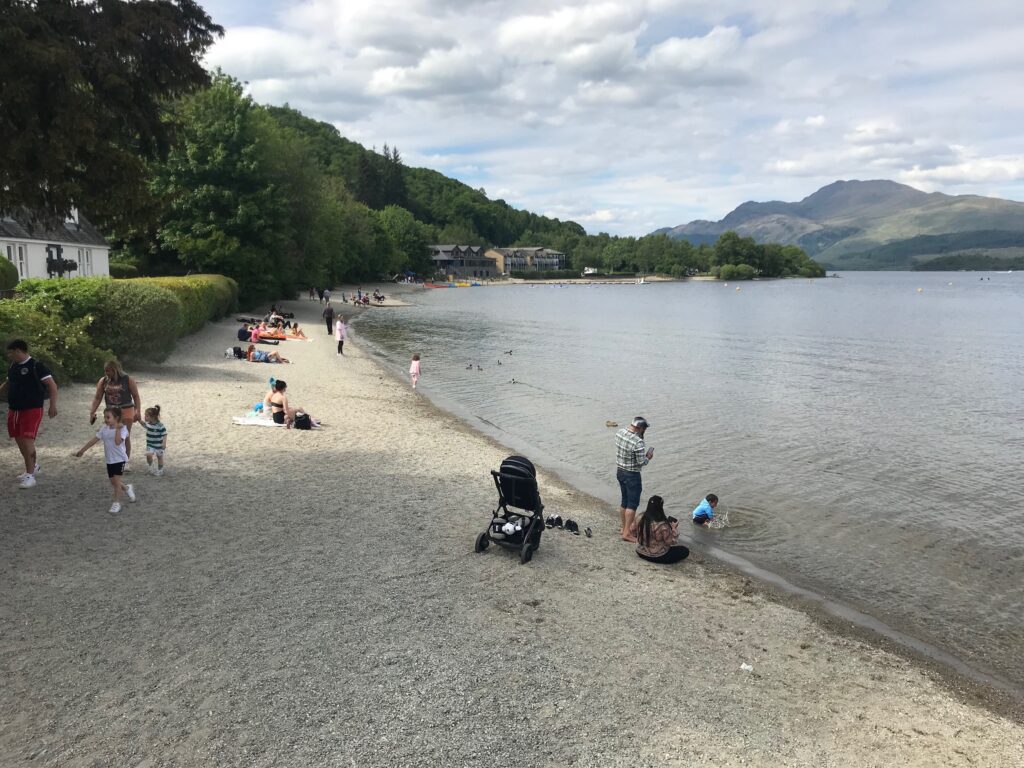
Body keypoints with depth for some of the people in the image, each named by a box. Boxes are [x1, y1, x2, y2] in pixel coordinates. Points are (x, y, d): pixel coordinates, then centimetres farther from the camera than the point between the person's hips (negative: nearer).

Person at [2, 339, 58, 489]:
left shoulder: (36, 366, -13)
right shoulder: (13, 366, 10)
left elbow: (52, 385, -16)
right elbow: (8, 383, 27)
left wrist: (53, 405, -23)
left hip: (32, 410, -8)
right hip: (14, 409, 8)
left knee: (27, 440, -12)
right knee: (19, 440, 15)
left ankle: (30, 476, -8)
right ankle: (33, 466, 34)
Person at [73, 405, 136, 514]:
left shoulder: (122, 429, -17)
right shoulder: (104, 428, 2)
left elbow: (118, 442, -33)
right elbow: (95, 440, 8)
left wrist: (118, 428, -31)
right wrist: (82, 450, 9)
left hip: (119, 459, -6)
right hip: (109, 460, 7)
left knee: (117, 481, -8)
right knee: (113, 482, 11)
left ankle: (116, 503, 3)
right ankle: (127, 488, 39)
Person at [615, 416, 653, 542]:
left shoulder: (620, 432, -4)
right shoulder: (638, 442, -27)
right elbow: (641, 463, -21)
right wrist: (648, 457, -1)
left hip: (619, 471, 8)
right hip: (631, 475, -8)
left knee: (624, 501, 19)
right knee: (633, 503, 3)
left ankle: (624, 528, 30)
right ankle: (627, 533, 7)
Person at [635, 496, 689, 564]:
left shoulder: (642, 518, -10)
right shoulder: (662, 525, -29)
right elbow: (669, 542, -19)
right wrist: (674, 529, -5)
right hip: (657, 557, -7)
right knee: (685, 551, 7)